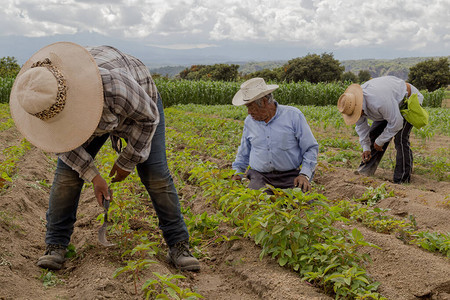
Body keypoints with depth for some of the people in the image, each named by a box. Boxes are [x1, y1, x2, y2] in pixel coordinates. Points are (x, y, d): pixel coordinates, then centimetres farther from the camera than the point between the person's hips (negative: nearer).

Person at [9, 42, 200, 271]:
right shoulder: (39, 94, -29)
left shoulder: (113, 86, -45)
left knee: (156, 176, -11)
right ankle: (55, 245, 4)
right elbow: (62, 138, -13)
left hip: (138, 103, -3)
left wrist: (127, 161, -17)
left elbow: (148, 117, -26)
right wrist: (93, 176, -16)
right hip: (91, 111, 4)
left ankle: (178, 245, 1)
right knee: (67, 173, -9)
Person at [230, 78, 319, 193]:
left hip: (290, 178, -2)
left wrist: (305, 175, -10)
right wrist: (238, 173, 12)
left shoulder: (293, 115, 0)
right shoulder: (249, 121, 14)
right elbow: (243, 154, 28)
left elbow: (311, 148, 3)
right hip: (260, 178, 2)